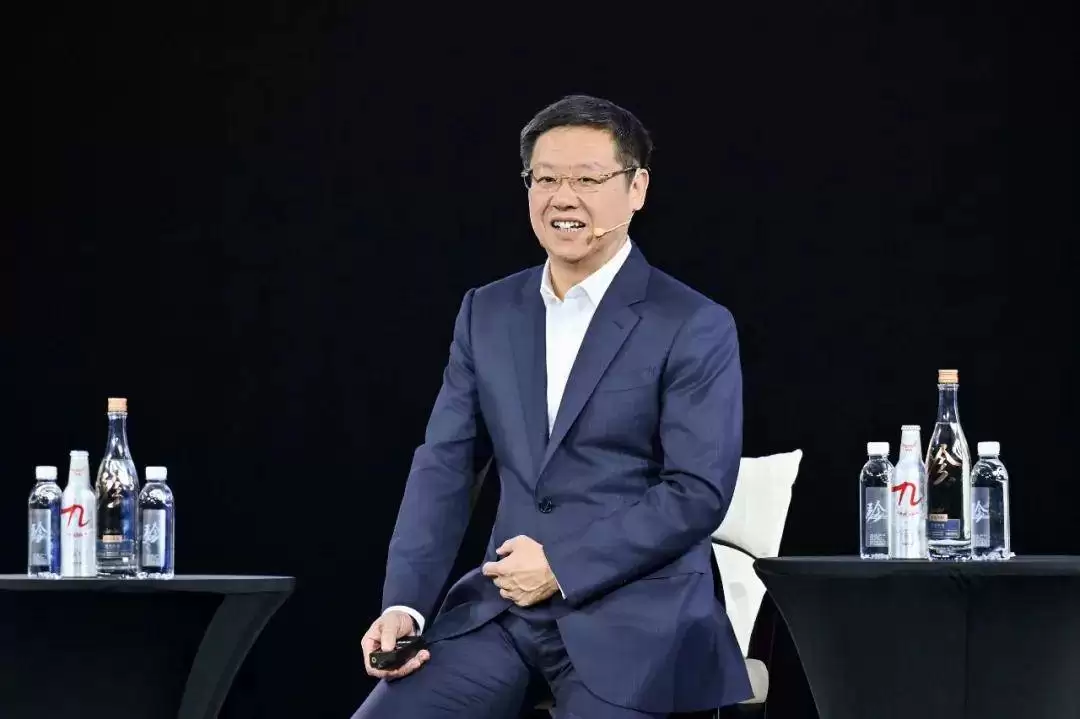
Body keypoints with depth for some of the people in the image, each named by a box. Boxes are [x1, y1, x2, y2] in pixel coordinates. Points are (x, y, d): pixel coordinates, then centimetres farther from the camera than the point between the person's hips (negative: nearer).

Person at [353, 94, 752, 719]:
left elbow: (698, 491, -9)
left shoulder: (695, 327, -2)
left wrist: (563, 565, -14)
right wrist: (405, 604, -5)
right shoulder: (486, 312, 13)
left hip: (635, 616, -4)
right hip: (503, 604, 4)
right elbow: (446, 466, 8)